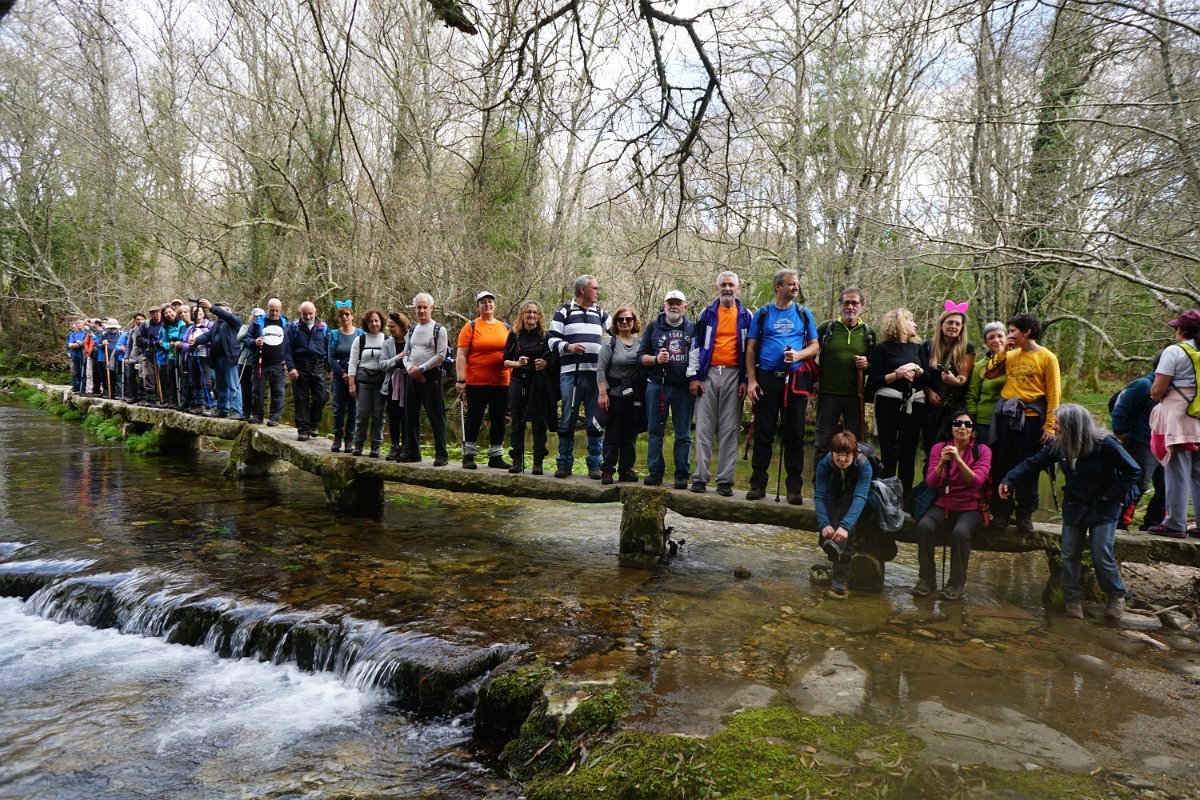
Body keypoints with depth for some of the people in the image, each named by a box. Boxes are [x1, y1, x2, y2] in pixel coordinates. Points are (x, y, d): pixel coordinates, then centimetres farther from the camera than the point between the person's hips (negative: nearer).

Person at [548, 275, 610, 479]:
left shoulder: (601, 313, 17)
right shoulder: (564, 312, 7)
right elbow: (552, 339, 3)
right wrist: (568, 347, -14)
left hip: (595, 373, 3)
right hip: (570, 372, -3)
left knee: (595, 422, 3)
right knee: (568, 420, 1)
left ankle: (595, 464, 9)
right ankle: (565, 463, 9)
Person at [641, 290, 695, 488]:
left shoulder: (693, 329, 11)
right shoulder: (653, 327, 11)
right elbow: (642, 356, 9)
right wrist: (656, 359, -12)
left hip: (684, 388, 0)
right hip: (657, 386, 1)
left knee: (683, 434, 3)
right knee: (655, 431, 4)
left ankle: (682, 475, 9)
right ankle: (655, 472, 12)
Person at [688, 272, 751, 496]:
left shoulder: (746, 316, 9)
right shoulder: (707, 314, 10)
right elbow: (695, 345, 8)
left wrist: (746, 380, -1)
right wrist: (693, 376, 0)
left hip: (733, 375, 0)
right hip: (708, 374, 0)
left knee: (730, 430, 0)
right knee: (704, 428, -1)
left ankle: (725, 481, 4)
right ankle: (700, 478, 2)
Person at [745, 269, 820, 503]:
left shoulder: (804, 314, 11)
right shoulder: (762, 314, 7)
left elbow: (815, 345, 11)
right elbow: (751, 348, 5)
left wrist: (799, 354, -12)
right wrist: (751, 381, -4)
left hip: (795, 380, 1)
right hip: (766, 379, -1)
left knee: (795, 434, 2)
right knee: (763, 433, 3)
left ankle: (794, 488, 9)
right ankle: (758, 484, 11)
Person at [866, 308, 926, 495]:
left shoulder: (917, 348, 17)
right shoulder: (883, 348, 2)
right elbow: (873, 381, -5)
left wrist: (917, 370, -7)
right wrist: (897, 375, -15)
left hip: (915, 403, 4)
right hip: (889, 402, -4)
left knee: (909, 452, 4)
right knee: (889, 453, -3)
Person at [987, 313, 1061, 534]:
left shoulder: (1047, 358, -3)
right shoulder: (1010, 356, 11)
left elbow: (1053, 394, -5)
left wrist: (1049, 426, -11)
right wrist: (1003, 351, 1)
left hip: (1031, 418, -4)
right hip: (1006, 416, 4)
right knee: (1003, 466, 6)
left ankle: (1025, 514, 16)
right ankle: (1002, 512, 15)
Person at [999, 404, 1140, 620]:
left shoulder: (1104, 445, -23)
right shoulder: (1058, 445, -10)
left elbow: (1133, 471, -17)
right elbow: (1033, 464, -7)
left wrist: (1112, 495, -18)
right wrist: (1009, 480, -18)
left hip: (1103, 509, -4)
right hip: (1074, 507, 4)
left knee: (1101, 556, -7)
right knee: (1069, 554, 2)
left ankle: (1117, 596, 17)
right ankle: (1073, 598, 15)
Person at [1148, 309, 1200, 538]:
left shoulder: (1175, 352, -9)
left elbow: (1157, 390, -13)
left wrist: (1156, 394, 8)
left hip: (1177, 421, -6)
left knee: (1177, 473, -2)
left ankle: (1175, 524, 1)